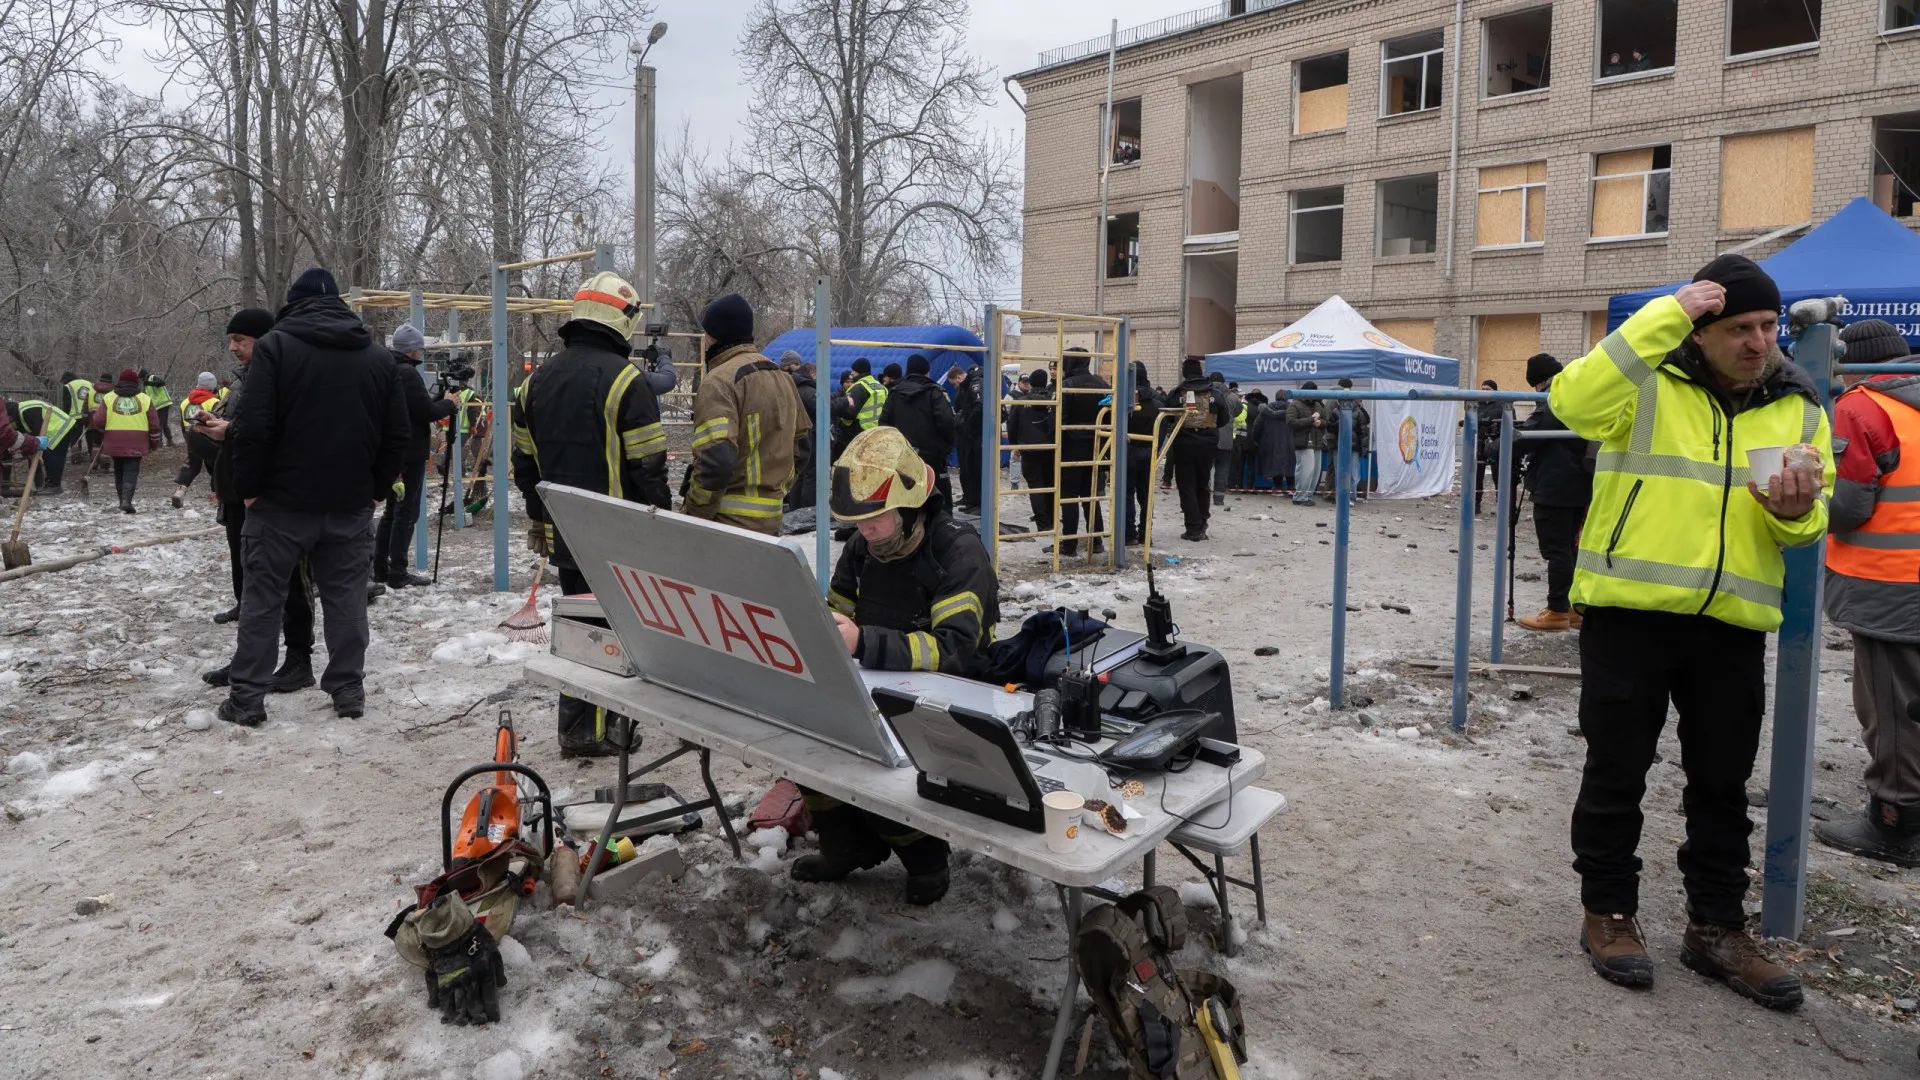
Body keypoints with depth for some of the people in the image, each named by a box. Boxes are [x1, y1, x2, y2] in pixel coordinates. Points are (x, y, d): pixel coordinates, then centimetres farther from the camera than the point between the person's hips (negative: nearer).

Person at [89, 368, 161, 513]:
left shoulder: (108, 397, 4)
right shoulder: (145, 399, 4)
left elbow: (98, 421, -2)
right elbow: (154, 425, 4)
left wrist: (104, 432, 21)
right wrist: (155, 443, 18)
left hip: (114, 443, 1)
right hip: (136, 444, -1)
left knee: (119, 470, 16)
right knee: (131, 470, -2)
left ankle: (123, 500, 23)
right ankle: (126, 500, -19)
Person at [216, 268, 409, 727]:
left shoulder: (275, 345, -6)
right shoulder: (379, 357, 7)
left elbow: (253, 427, -13)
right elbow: (397, 435, 6)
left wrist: (249, 487, -3)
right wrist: (376, 490, 12)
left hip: (282, 502, -3)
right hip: (351, 505, 3)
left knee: (262, 598, 6)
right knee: (346, 598, 9)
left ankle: (247, 697, 10)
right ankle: (348, 691, 13)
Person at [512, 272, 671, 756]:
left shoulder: (537, 380, 10)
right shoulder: (625, 379, -14)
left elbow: (524, 461, 16)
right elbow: (648, 467, -15)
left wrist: (539, 519, 26)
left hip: (562, 532, 7)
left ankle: (580, 725, 26)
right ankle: (587, 732, 7)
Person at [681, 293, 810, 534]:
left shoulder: (719, 381, -15)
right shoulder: (780, 376, 13)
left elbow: (714, 462, -24)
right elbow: (800, 442, 19)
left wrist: (690, 519, -15)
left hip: (728, 522, -8)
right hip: (770, 521, 8)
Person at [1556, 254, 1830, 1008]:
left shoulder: (1799, 409, 10)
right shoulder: (1645, 385, -5)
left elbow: (1810, 525, 15)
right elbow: (1573, 401, -27)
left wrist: (1798, 513, -10)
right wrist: (1664, 317, -25)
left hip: (1732, 624, 5)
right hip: (1628, 612, -4)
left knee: (1722, 782, 13)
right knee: (1617, 771, 6)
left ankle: (1716, 926, 27)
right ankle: (1608, 912, 22)